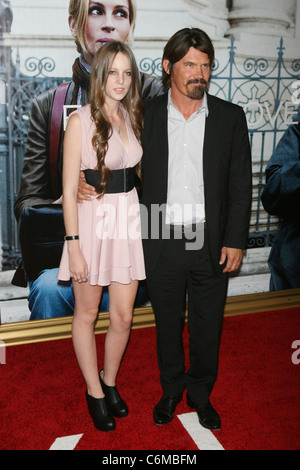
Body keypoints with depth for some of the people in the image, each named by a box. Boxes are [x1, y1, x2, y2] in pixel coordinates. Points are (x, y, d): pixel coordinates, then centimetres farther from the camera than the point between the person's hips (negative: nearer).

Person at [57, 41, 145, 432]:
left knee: (123, 316, 9)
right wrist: (74, 246, -13)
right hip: (92, 221, -4)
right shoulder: (81, 121, -8)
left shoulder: (133, 118, 9)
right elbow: (69, 189, -10)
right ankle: (94, 392, 30)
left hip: (128, 222, 5)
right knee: (87, 312, 11)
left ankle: (109, 382, 34)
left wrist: (139, 219, 8)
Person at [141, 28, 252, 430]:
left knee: (207, 325, 14)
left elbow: (241, 185, 0)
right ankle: (171, 390, 39)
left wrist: (235, 241, -4)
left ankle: (200, 393, 37)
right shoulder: (147, 114, 0)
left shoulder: (231, 117, -1)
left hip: (212, 244, 0)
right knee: (167, 322, 16)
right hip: (162, 242, 0)